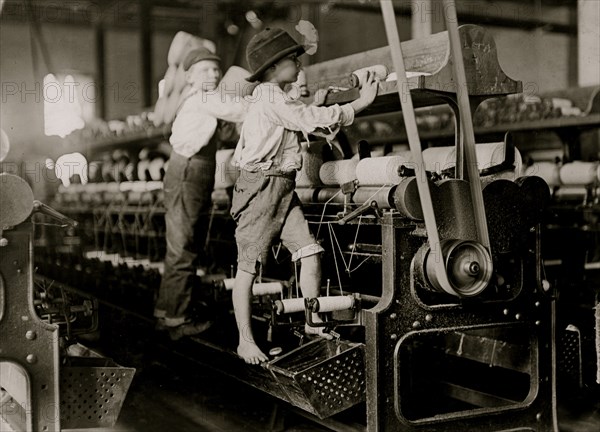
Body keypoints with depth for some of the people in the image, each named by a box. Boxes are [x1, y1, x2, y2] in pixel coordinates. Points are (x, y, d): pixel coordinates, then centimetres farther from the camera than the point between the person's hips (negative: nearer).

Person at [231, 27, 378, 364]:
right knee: (249, 266, -2)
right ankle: (245, 340, 6)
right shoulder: (271, 98, -12)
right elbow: (314, 120, -16)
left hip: (284, 189, 9)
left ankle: (314, 324, 11)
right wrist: (362, 103, -10)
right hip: (261, 186, -9)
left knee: (311, 253, 0)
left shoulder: (277, 100, 20)